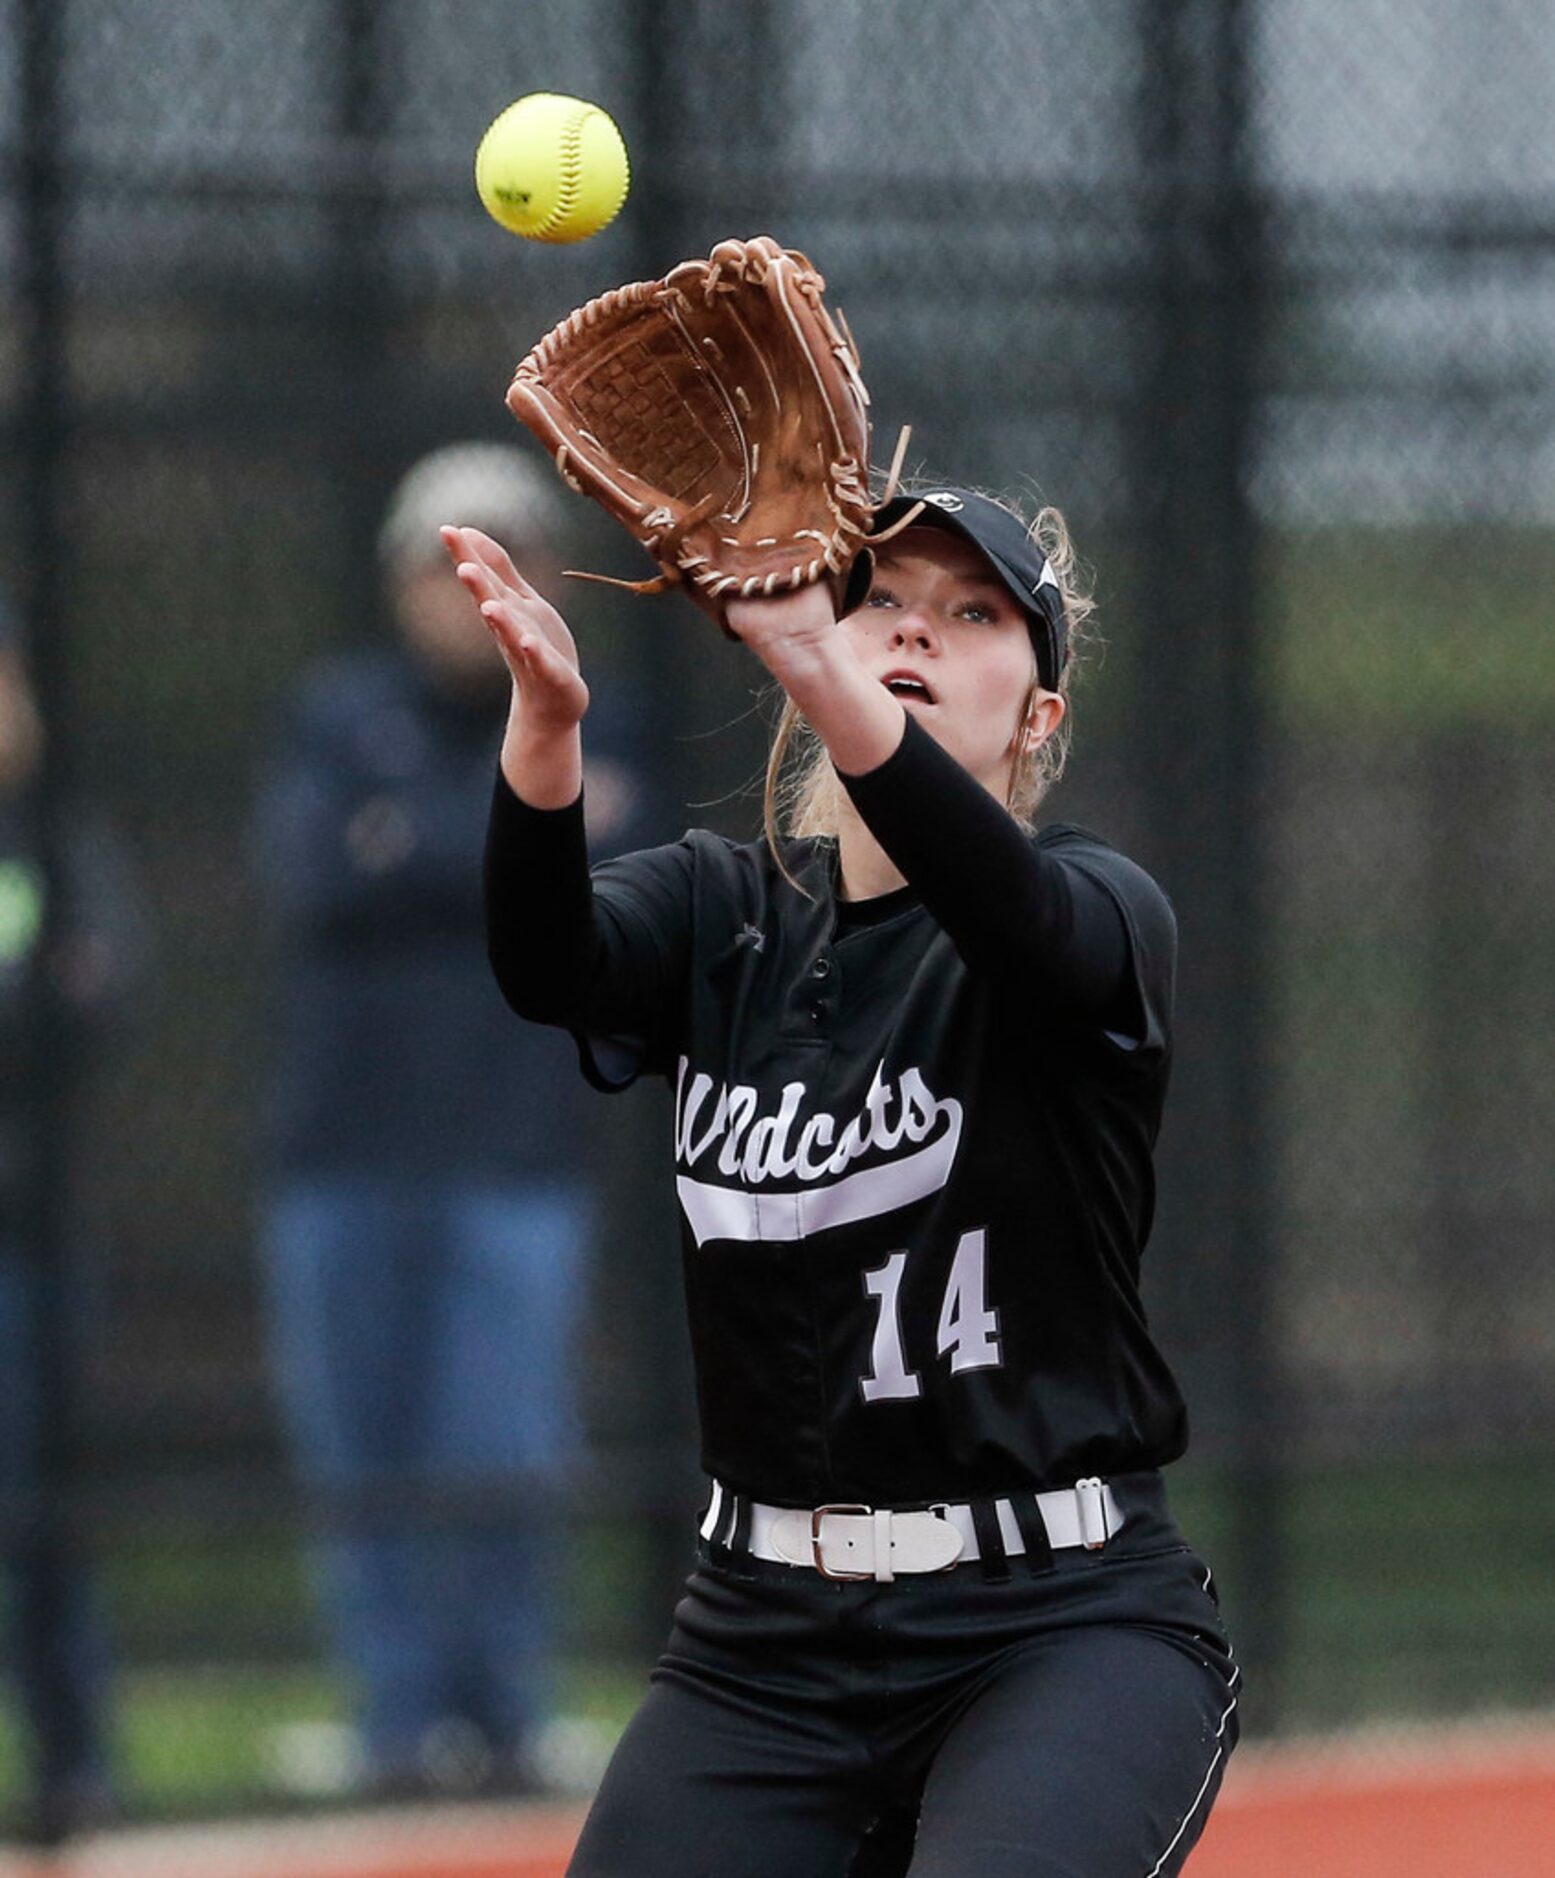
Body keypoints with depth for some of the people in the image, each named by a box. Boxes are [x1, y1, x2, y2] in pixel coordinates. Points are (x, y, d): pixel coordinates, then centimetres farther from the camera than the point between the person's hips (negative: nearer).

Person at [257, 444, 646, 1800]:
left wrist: (416, 847, -9)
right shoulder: (336, 720, 10)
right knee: (365, 1468, 0)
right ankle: (405, 1720, 6)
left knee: (499, 1467, -9)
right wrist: (530, 837, -10)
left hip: (517, 1153, -1)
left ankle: (503, 1719, 1)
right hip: (344, 1156, 1)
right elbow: (316, 874, -8)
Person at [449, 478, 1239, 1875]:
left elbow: (1019, 915, -28)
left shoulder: (1106, 912, -3)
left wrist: (812, 666, -46)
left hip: (1065, 1627, -4)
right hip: (762, 1642, 4)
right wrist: (545, 723, -36)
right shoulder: (722, 912, 8)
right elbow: (549, 965, -14)